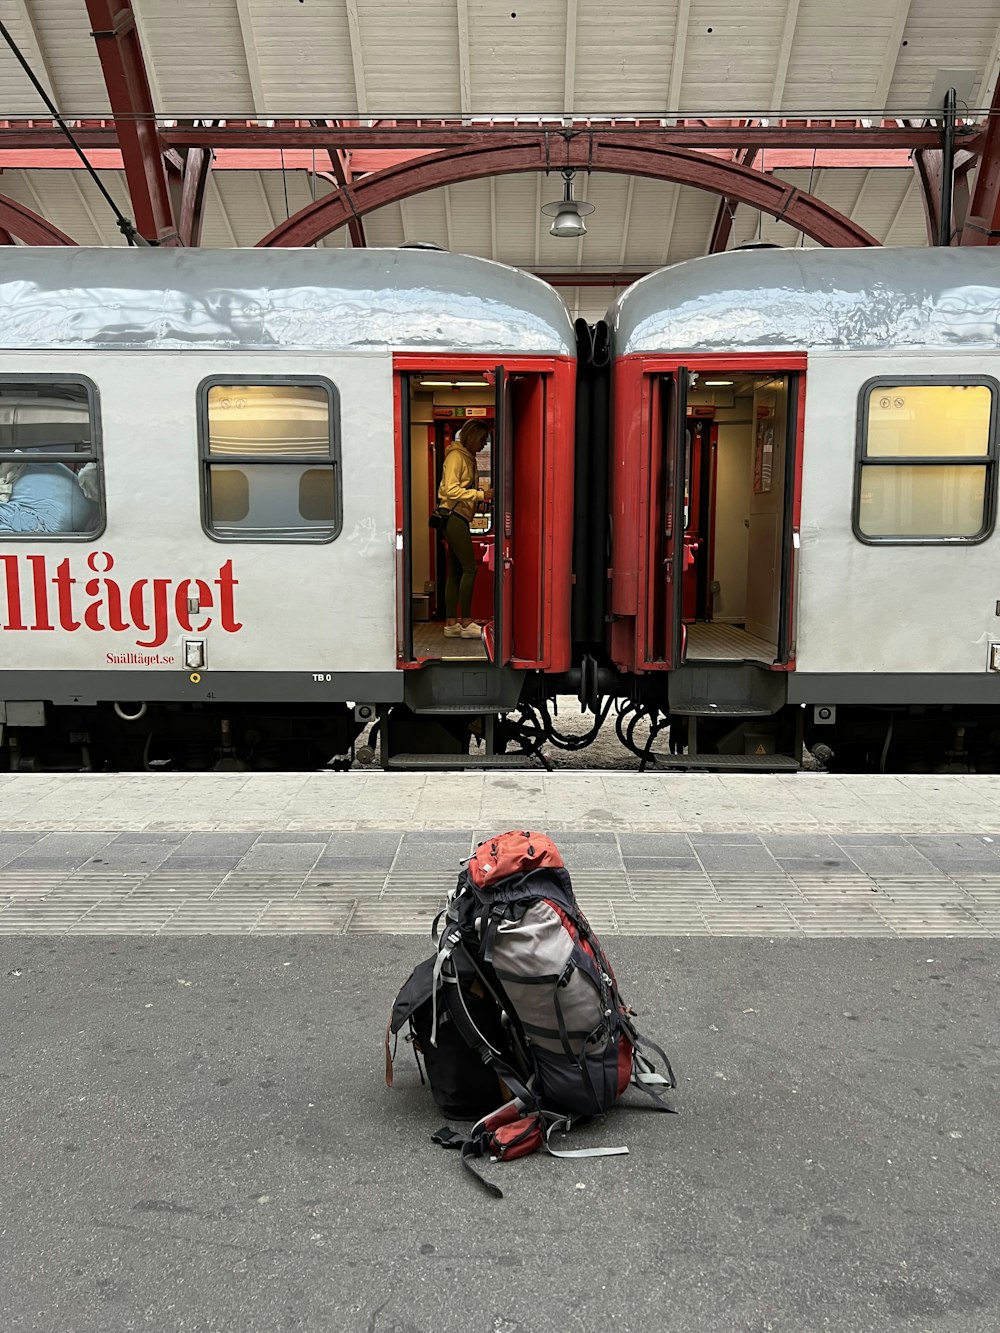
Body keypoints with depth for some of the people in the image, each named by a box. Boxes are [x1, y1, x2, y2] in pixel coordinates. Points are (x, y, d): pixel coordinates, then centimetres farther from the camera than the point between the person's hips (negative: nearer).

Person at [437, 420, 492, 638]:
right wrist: (479, 494, -18)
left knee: (456, 571, 7)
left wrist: (482, 491, 3)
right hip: (453, 516, -10)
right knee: (469, 567, -11)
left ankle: (451, 623, 8)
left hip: (459, 518, 10)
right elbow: (451, 489, -17)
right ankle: (466, 622, -9)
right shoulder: (456, 456, -8)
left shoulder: (468, 457, 20)